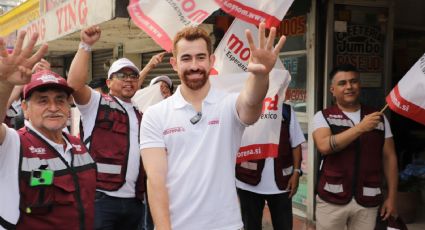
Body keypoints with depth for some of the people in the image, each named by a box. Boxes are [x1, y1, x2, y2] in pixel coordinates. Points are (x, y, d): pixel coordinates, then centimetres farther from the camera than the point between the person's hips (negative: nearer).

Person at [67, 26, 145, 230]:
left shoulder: (140, 115, 20)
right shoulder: (97, 104, 1)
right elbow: (74, 83, -18)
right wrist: (86, 45, -17)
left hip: (134, 201, 6)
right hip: (101, 197, -6)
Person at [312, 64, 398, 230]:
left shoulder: (379, 118, 7)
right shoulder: (323, 116, -1)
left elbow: (389, 157, 9)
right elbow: (324, 146, -18)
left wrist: (392, 196, 6)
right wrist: (360, 128, -19)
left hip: (368, 200, 2)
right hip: (332, 199, -2)